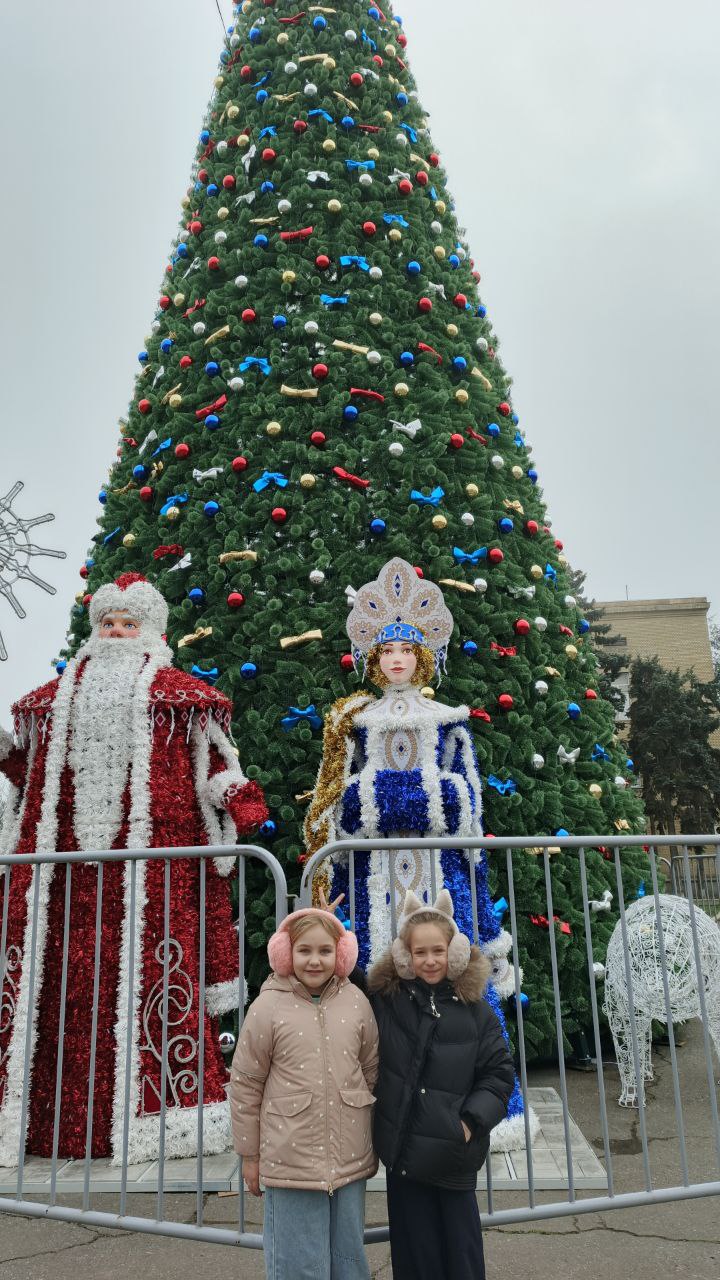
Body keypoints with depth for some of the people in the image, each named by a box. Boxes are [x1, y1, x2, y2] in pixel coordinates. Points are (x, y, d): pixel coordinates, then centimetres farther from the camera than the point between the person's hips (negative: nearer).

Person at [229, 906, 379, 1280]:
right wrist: (249, 1155, 1)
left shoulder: (356, 1001, -2)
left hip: (350, 1159, 3)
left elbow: (371, 1073, 9)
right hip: (291, 1161, -3)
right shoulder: (268, 1007, -11)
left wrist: (372, 1140, 13)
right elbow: (245, 1085, -4)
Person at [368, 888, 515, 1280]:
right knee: (414, 1248, 12)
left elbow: (499, 1074, 0)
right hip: (402, 1147, 1)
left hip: (454, 1151, 0)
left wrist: (472, 1121, -10)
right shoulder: (384, 1001, -4)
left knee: (460, 1248, 11)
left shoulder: (474, 1010, -4)